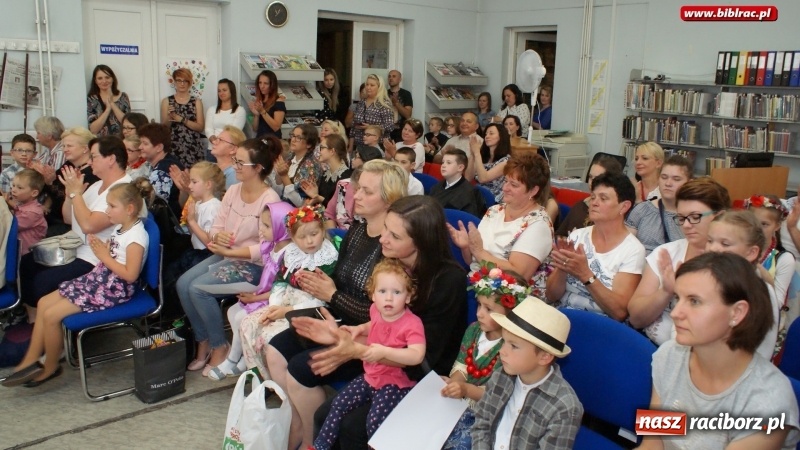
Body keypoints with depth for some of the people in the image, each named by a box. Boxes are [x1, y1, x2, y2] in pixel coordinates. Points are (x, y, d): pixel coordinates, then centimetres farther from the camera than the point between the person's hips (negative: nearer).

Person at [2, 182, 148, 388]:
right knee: (44, 303, 9)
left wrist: (105, 256, -18)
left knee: (51, 315, -12)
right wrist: (99, 248, -6)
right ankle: (31, 360, 12)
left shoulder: (137, 236, -20)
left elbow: (130, 275, -26)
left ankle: (50, 367, 9)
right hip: (98, 278, 10)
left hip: (114, 289, -10)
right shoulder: (119, 228, 11)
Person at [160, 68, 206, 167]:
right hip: (173, 146, 0)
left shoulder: (197, 101, 5)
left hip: (193, 147, 0)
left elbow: (201, 127, -2)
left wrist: (181, 119, -11)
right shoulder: (167, 101, 6)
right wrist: (169, 116, -13)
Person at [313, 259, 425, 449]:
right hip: (370, 376, 7)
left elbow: (417, 356, -36)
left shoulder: (412, 323, -22)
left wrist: (384, 351, -41)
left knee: (375, 420, -24)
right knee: (339, 403, 1)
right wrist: (360, 329, 6)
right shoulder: (376, 311, 1)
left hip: (396, 383, -7)